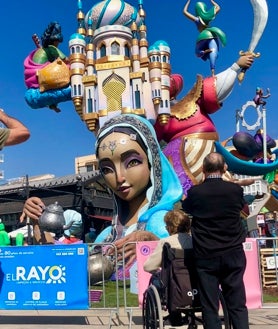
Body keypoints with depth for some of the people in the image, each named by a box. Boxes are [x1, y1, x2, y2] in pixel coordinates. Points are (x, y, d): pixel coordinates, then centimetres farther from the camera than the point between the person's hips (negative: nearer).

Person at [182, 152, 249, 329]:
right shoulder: (235, 190, -5)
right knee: (238, 306, 8)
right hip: (233, 255, 1)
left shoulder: (195, 192, -8)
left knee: (210, 307, 5)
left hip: (206, 256, -1)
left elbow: (186, 208, 13)